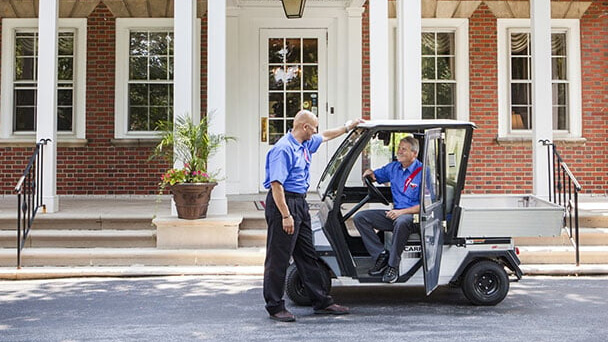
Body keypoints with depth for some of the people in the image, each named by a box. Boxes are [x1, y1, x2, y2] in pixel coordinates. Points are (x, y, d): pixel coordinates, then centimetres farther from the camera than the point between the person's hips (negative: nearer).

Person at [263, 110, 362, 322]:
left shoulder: (305, 145, 13)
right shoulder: (284, 149, -17)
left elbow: (325, 137, 34)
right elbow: (276, 185, -22)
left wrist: (348, 127, 39)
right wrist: (285, 215, -25)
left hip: (300, 203, 10)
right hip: (283, 203, -10)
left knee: (307, 256, 13)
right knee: (278, 258, -3)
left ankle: (321, 302, 20)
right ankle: (275, 307, 6)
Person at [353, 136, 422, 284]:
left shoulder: (422, 172, -9)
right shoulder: (393, 167, 11)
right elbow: (378, 176, 29)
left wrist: (402, 212, -22)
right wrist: (370, 173, 4)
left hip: (413, 215, -7)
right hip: (394, 213, 7)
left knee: (401, 222, -42)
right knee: (360, 217, -8)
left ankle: (393, 266, -27)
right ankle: (381, 255, -9)